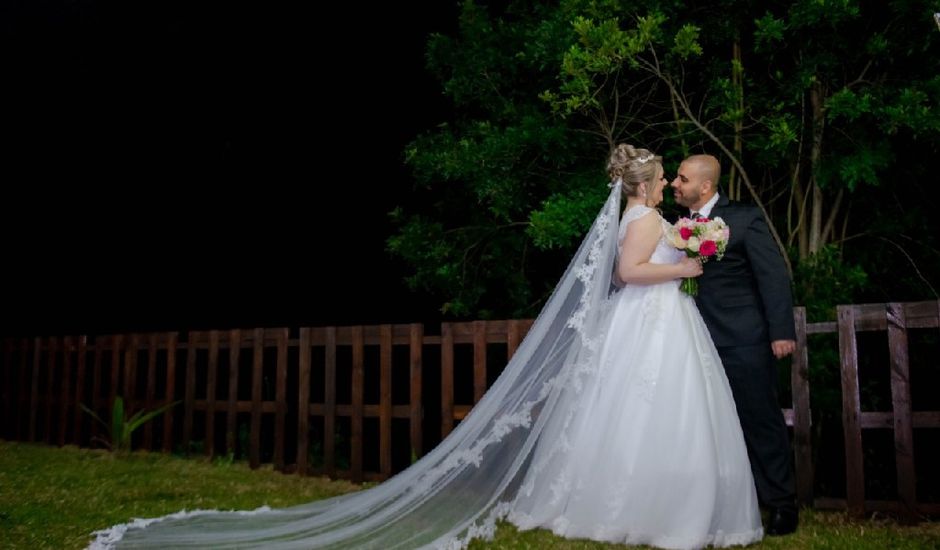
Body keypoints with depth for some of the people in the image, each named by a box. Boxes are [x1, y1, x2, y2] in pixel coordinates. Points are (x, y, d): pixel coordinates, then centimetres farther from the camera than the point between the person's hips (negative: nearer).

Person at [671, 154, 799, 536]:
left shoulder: (745, 218, -6)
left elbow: (774, 276, -8)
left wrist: (782, 332, -13)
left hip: (743, 340, -5)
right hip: (700, 343, 5)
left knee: (760, 421, 5)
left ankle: (781, 504, 20)